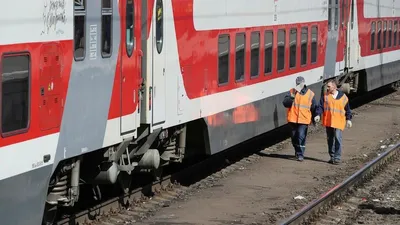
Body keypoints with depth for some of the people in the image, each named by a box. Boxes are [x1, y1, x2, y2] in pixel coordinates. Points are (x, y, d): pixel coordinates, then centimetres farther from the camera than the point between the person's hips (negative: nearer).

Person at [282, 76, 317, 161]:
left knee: (301, 137, -12)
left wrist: (314, 120, 12)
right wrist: (292, 96, -22)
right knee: (294, 137, 9)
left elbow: (313, 108, 11)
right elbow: (285, 103, -9)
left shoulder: (310, 94, 4)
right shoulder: (292, 92, 3)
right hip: (293, 119, 2)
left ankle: (300, 155, -6)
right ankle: (297, 152, 30)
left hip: (304, 120, -2)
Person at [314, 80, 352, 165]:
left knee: (338, 139, -12)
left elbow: (347, 109, 9)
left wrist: (348, 119, 6)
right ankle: (332, 157, 21)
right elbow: (320, 106, -3)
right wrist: (318, 115, -18)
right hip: (328, 122, 3)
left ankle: (337, 158, -9)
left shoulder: (343, 97, 2)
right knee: (330, 139, 10)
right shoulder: (325, 96, 4)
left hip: (338, 122, -3)